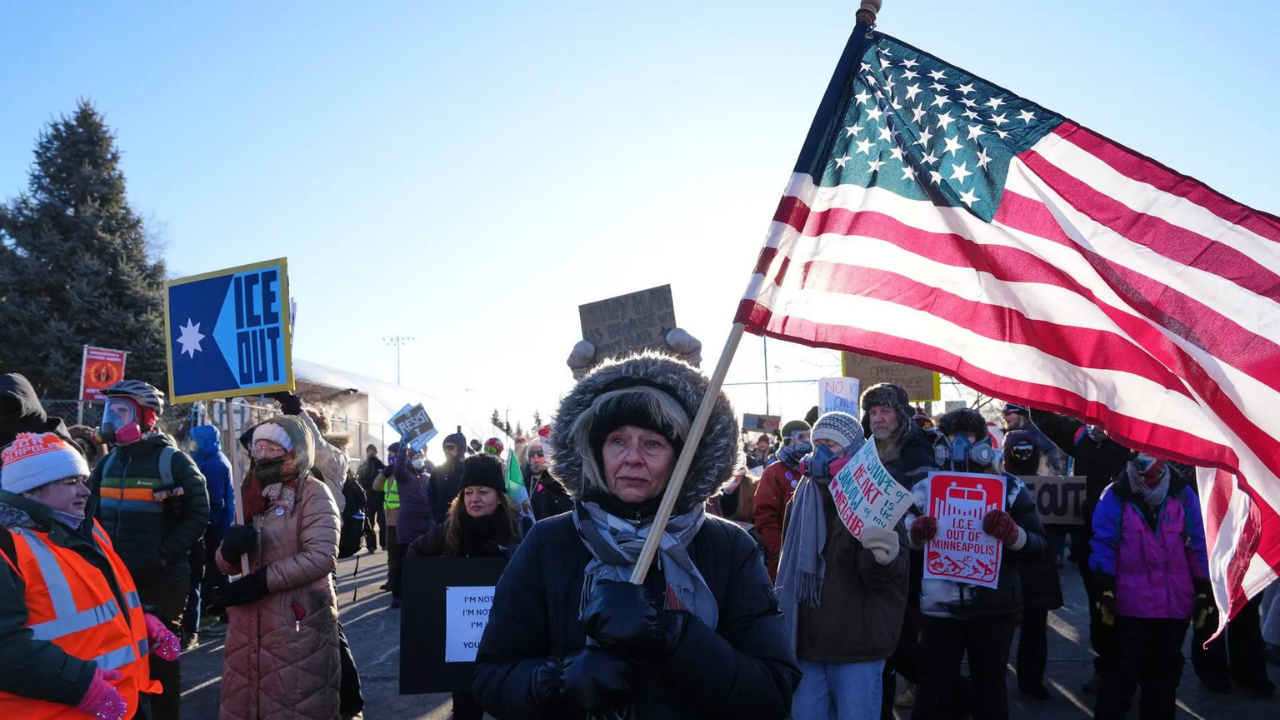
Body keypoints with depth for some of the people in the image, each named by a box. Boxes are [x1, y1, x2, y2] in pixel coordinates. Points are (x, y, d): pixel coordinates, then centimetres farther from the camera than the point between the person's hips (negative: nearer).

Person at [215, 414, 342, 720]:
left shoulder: (313, 493, -6)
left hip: (299, 620, -6)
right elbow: (228, 566, 13)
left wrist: (263, 580, -19)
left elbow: (322, 557, -18)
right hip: (249, 620, 6)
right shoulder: (252, 493, 13)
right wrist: (230, 549, -9)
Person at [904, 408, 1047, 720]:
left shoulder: (1009, 487, 1)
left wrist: (1011, 532, -22)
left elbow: (1039, 544, -1)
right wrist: (916, 532, -14)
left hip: (993, 607, -1)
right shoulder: (925, 488, 4)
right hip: (939, 606, 1)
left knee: (990, 690, 14)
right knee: (933, 693, 8)